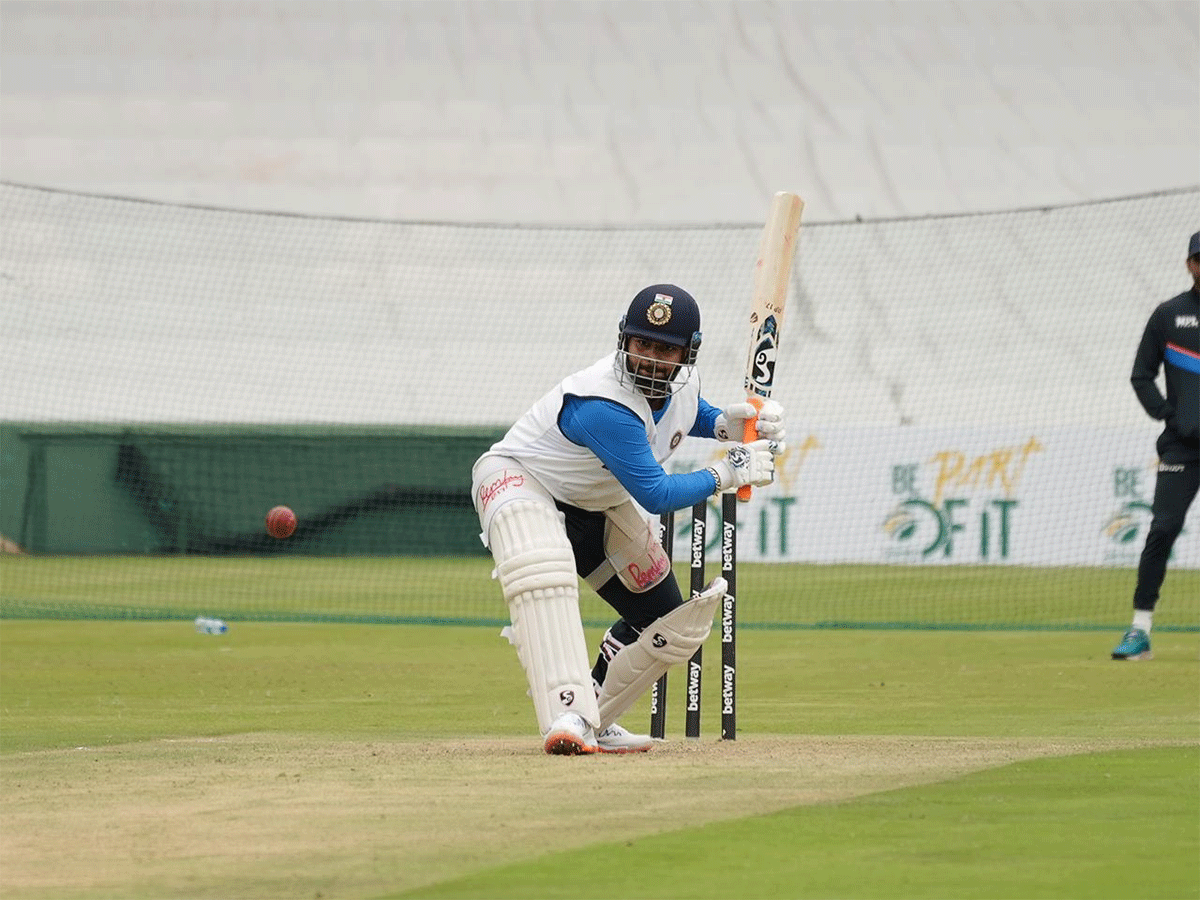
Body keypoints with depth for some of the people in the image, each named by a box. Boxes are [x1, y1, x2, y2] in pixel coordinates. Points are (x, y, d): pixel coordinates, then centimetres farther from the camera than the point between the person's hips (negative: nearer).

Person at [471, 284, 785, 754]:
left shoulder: (682, 382, -11)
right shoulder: (605, 405, -37)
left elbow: (687, 414, 16)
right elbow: (655, 496, -32)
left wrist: (727, 423, -5)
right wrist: (726, 473, -24)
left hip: (599, 505, 9)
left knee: (673, 624, 8)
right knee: (544, 572, -42)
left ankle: (592, 719, 23)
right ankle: (566, 714, -53)